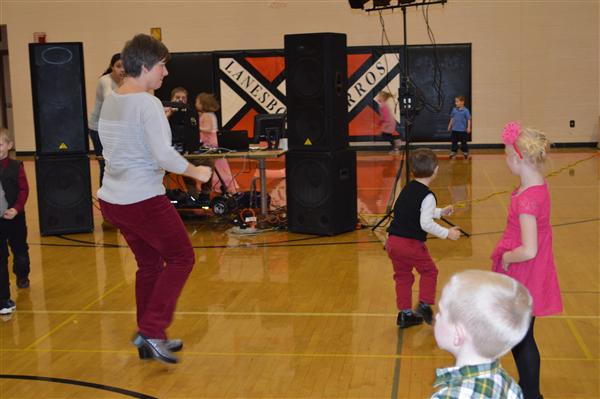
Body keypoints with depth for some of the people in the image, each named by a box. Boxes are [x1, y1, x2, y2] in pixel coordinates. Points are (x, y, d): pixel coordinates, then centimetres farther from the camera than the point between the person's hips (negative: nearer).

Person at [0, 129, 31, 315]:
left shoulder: (16, 166, -6)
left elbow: (24, 190, -8)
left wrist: (16, 209, -22)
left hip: (15, 217, 1)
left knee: (20, 251, 22)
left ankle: (22, 277, 52)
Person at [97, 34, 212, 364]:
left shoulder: (110, 101, 9)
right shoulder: (147, 103, -16)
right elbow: (164, 155, -21)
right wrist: (196, 172, -8)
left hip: (112, 200, 9)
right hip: (144, 201, -9)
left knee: (149, 264, 18)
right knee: (181, 257, 5)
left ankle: (150, 340, 25)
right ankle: (151, 331, 0)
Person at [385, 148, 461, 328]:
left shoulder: (408, 188, 12)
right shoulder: (427, 196, -12)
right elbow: (426, 224, -19)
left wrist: (441, 212, 30)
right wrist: (447, 233, -12)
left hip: (393, 241, 7)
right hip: (411, 244, -7)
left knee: (402, 276, 16)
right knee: (429, 271, 15)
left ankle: (405, 313, 21)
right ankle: (424, 305, 9)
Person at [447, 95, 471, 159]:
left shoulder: (465, 111, -9)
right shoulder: (454, 110, 4)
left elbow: (468, 119, -7)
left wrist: (468, 127, -12)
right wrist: (449, 126, 18)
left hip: (462, 130, -4)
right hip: (454, 130, 4)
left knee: (463, 142, 6)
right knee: (454, 142, 9)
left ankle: (465, 153, 19)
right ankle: (453, 153, 18)